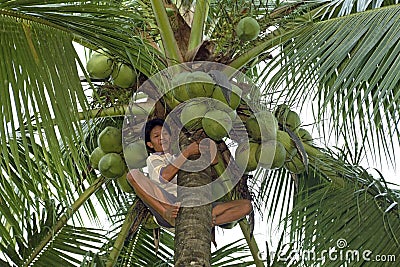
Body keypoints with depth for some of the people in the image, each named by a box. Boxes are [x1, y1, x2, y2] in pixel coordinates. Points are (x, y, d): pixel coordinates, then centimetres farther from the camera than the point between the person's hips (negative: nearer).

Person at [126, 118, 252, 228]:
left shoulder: (179, 156, 35)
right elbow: (165, 176, -6)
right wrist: (186, 152, -9)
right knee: (133, 174, -25)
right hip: (166, 204, -4)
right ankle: (167, 213, -35)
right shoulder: (153, 159, 20)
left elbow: (214, 159, 21)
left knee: (246, 205, -12)